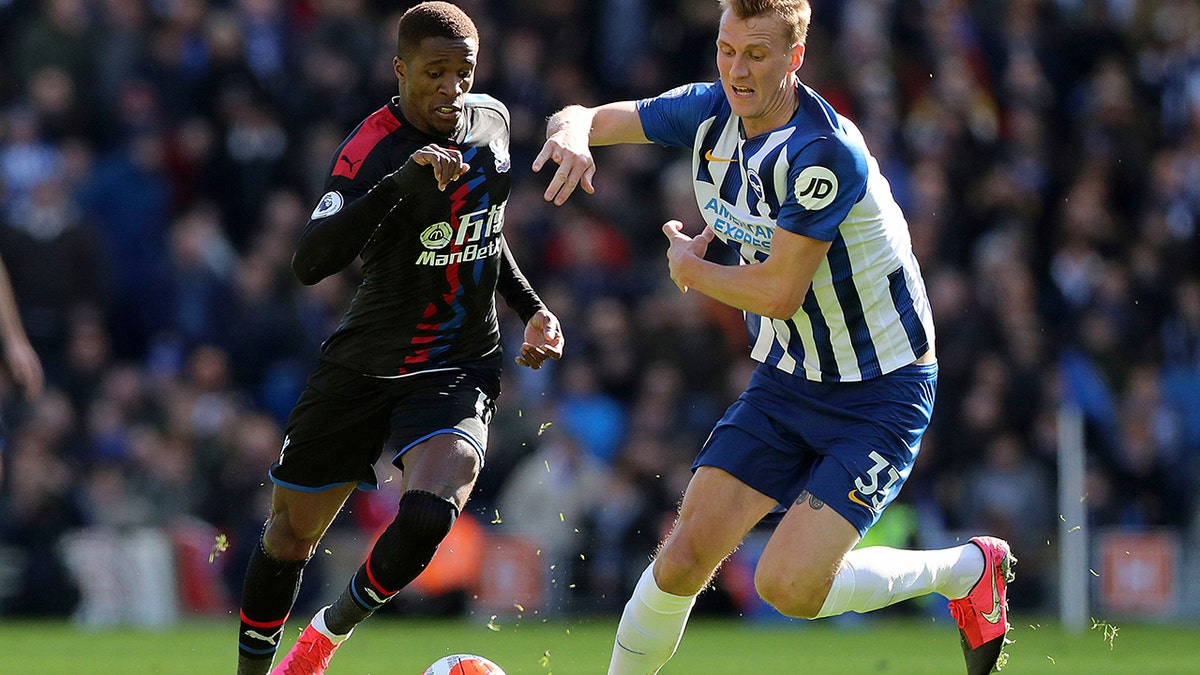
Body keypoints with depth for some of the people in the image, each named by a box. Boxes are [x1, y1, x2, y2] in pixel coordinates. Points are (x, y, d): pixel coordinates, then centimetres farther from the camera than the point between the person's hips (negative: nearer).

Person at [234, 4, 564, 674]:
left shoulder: (491, 120, 1)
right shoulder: (371, 151, -18)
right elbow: (311, 261, -34)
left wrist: (534, 309, 12)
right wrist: (401, 183, -42)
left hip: (461, 369, 2)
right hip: (366, 364, -2)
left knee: (428, 516, -23)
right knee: (292, 531, 7)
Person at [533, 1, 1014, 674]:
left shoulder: (826, 153, -27)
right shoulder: (712, 112, -4)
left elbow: (778, 293, -27)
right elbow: (586, 119, 3)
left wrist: (692, 269, -8)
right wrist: (572, 131, -22)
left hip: (880, 392, -7)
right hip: (784, 383, 7)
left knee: (789, 585, -16)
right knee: (684, 559, -6)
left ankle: (967, 568, 7)